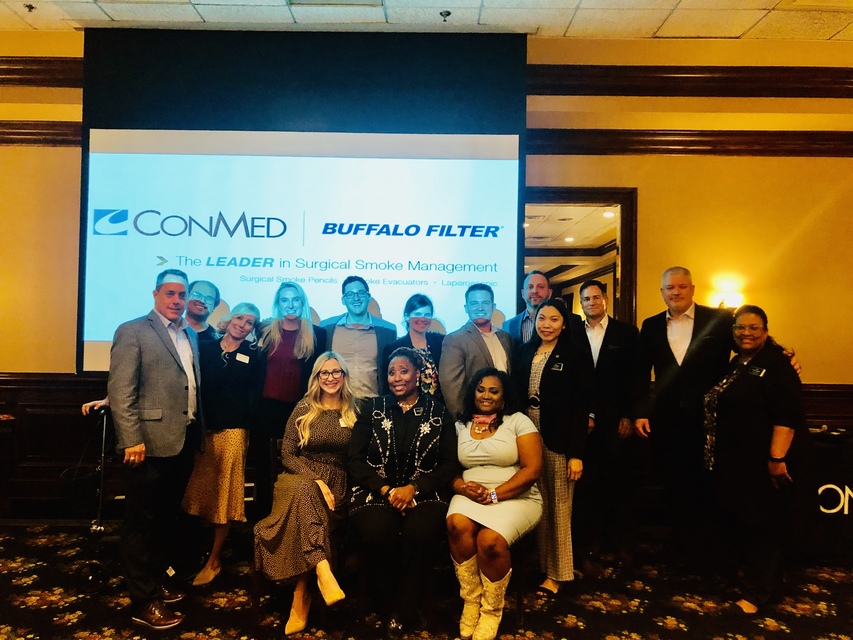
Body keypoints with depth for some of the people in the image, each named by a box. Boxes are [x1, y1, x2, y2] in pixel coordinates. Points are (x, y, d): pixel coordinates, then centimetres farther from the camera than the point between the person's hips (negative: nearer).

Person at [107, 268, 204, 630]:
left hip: (184, 440, 7)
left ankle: (157, 579, 35)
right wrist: (132, 440, -20)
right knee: (142, 522, 4)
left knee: (167, 518, 19)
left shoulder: (191, 335, 14)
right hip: (150, 443, -7)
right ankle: (143, 601, 15)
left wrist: (199, 431, 11)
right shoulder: (132, 331, -7)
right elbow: (120, 391, -14)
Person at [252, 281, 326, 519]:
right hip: (267, 406, 1)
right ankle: (262, 515, 21)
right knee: (264, 464, 9)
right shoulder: (265, 330, 6)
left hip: (299, 408, -1)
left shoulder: (316, 334, 3)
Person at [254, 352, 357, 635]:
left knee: (305, 504, -33)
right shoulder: (303, 409, 6)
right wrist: (316, 480, -14)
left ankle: (301, 593, -25)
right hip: (301, 477, 0)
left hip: (336, 484, 1)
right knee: (304, 491, -38)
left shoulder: (353, 412, 8)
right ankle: (323, 572, -47)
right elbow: (287, 455, 1)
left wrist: (325, 485, -8)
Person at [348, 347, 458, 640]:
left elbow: (449, 464, 3)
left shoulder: (438, 413, 8)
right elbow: (355, 459, 4)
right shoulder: (372, 408, 10)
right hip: (376, 491, 1)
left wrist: (413, 488, -12)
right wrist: (387, 490, -10)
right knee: (378, 534, -31)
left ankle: (405, 608, -7)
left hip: (423, 493, 0)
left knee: (420, 534, -33)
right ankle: (390, 609, -4)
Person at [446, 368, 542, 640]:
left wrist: (494, 495, -16)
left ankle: (491, 610, -4)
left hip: (515, 498, -3)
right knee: (457, 524, -31)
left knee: (490, 540, -32)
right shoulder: (460, 427, 13)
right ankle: (470, 601, -10)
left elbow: (532, 470, -7)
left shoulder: (518, 421, 2)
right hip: (471, 496, 3)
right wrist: (462, 487, -13)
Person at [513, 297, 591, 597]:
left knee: (558, 507, 5)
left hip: (558, 441, -4)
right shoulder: (524, 352, 8)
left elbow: (581, 407, -8)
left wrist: (576, 453, -13)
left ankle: (556, 572, 18)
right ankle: (537, 562, 25)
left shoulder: (575, 356, -5)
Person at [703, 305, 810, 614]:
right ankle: (754, 574, 36)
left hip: (764, 461, -8)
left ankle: (755, 594, 17)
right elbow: (718, 406, 18)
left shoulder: (776, 363, -12)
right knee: (735, 519, 15)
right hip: (734, 461, 8)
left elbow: (787, 415, -20)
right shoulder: (734, 362, 12)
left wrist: (777, 458, -25)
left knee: (763, 525, 5)